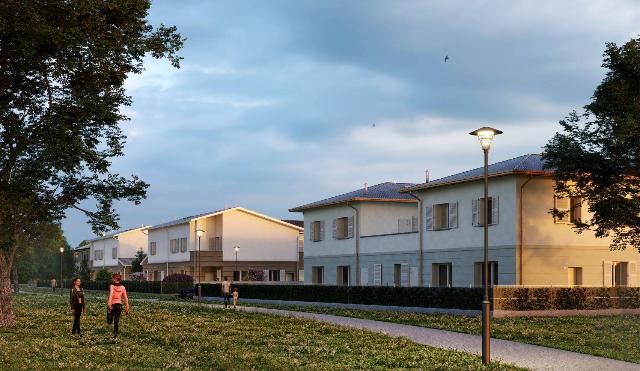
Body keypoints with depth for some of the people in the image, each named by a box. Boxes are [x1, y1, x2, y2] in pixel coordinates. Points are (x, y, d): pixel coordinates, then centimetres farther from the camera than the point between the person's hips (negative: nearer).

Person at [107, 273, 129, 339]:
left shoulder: (112, 286, -4)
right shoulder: (122, 287, 7)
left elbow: (111, 295, -22)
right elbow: (125, 298, 4)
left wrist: (109, 304, -32)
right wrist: (127, 308, 9)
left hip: (113, 304, -3)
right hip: (119, 305, 3)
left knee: (109, 321, 13)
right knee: (116, 321, 10)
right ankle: (115, 336, 9)